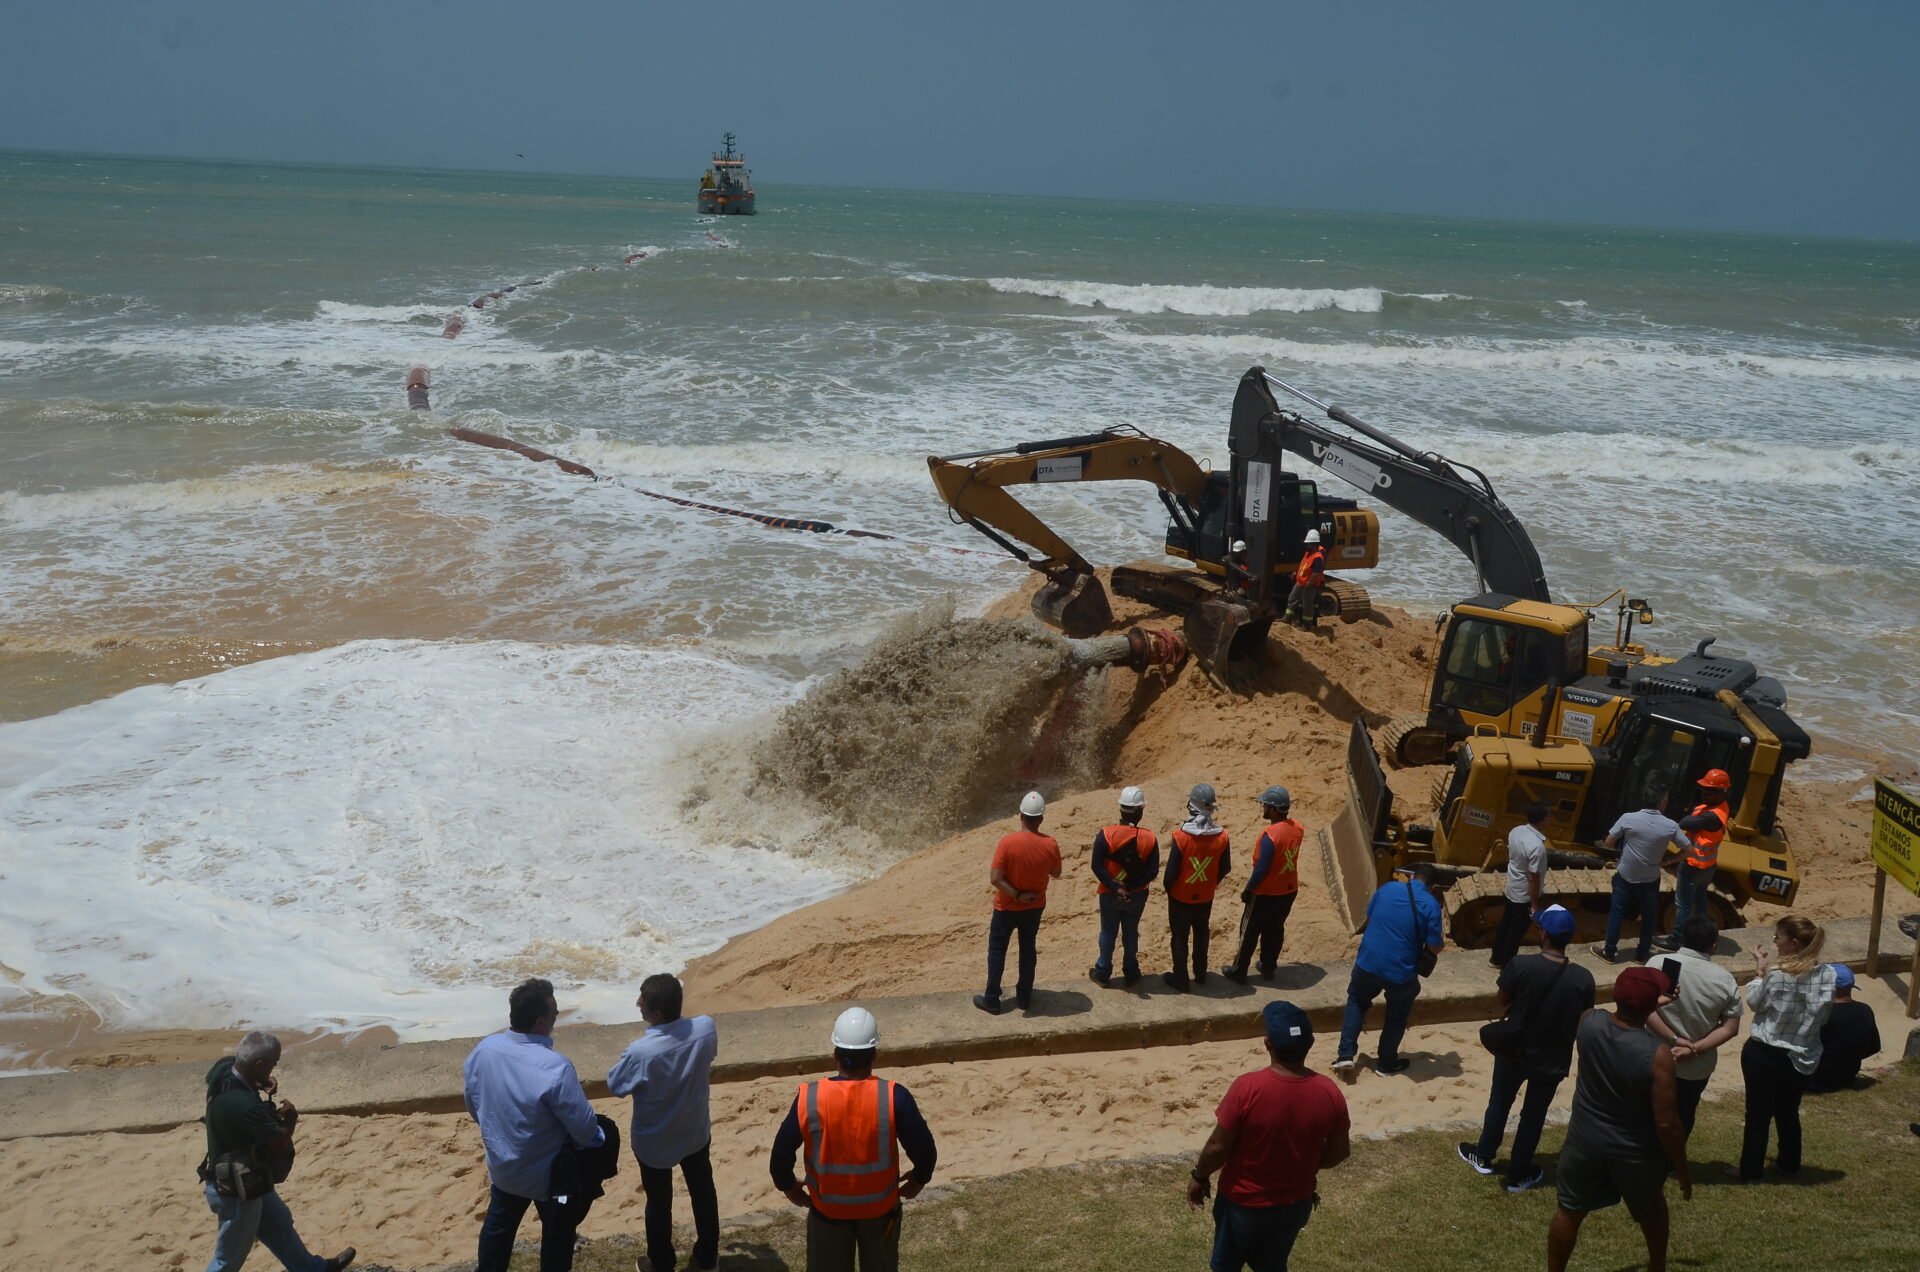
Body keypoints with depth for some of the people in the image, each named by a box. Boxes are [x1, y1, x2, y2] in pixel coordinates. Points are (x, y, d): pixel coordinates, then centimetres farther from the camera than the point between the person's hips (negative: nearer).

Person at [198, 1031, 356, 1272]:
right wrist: (290, 1118, -8)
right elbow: (279, 1143, -28)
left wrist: (261, 1088, -2)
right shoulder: (242, 1105, -39)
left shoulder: (226, 1068, -12)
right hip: (236, 1192, -10)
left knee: (279, 1225, 28)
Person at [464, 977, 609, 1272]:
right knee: (557, 1234, 19)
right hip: (548, 1172, -5)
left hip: (502, 1164, 5)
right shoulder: (555, 1068, -35)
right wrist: (598, 1139, -2)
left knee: (499, 1224, 28)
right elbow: (584, 1128, -25)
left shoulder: (483, 1049, -16)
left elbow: (473, 1106, 1)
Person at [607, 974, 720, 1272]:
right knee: (703, 1193, 25)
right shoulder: (706, 1028, -24)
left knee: (659, 1204, 20)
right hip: (696, 1133, 3)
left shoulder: (641, 1052, -36)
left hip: (654, 1142, -3)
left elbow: (615, 1085, -16)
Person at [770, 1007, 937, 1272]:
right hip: (880, 1206, 0)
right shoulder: (894, 1097, -23)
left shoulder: (809, 1098, -20)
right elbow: (924, 1150, -16)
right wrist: (919, 1180, 5)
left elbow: (781, 1154, -12)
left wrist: (788, 1187, 8)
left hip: (828, 1208, 0)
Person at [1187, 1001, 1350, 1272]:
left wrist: (1199, 1176, 0)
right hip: (1295, 1202, 3)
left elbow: (1218, 1147, -19)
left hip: (1243, 1201, -3)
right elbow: (1339, 1150, -3)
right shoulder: (1329, 1092, -17)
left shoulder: (1247, 1088, -29)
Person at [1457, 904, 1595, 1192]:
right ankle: (1518, 1175, 32)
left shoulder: (1520, 965, -24)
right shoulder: (1583, 979, -19)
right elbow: (1584, 1023, -8)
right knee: (1534, 1115, 19)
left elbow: (1503, 1001, -7)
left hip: (1514, 1051, -1)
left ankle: (1483, 1157, 41)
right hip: (1553, 1060, 1)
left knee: (1499, 1104, 24)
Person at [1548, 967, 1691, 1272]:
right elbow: (1666, 1124, -23)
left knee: (1570, 1210, 22)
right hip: (1635, 1151, -2)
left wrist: (1650, 1004, 18)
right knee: (1651, 1206, 29)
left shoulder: (1588, 1023, -17)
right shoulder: (1658, 1054, -30)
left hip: (1586, 1140, 2)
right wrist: (1682, 1167, -8)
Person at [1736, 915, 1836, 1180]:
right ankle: (1789, 1165, 39)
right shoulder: (1828, 975, -9)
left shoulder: (1778, 976, -25)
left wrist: (1760, 972, 0)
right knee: (1789, 1112, 24)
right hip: (1802, 1057, 5)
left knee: (1758, 1114, 11)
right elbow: (1823, 1017, 2)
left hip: (1765, 1054, -5)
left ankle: (1751, 1171, 22)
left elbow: (1754, 1003, -8)